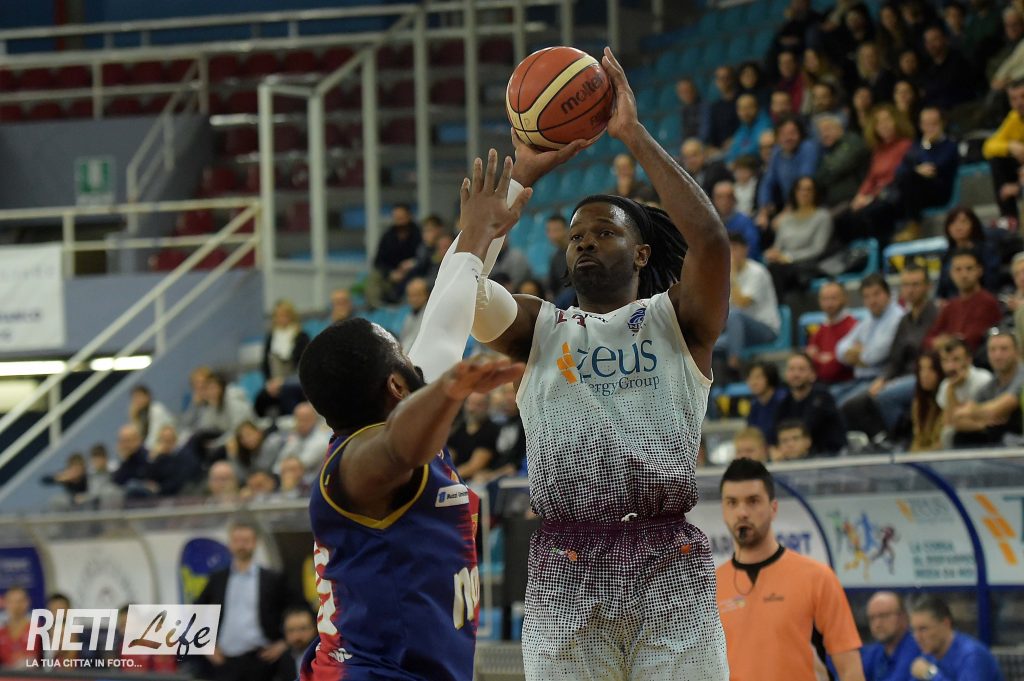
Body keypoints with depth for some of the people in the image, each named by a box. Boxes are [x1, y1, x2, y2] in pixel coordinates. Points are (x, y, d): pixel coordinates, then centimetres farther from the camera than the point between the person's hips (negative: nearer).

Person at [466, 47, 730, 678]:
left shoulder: (676, 318, 12)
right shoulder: (540, 329, 17)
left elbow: (710, 240, -8)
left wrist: (636, 135, -5)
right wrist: (524, 172, -1)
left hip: (669, 566, -2)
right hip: (565, 571, 2)